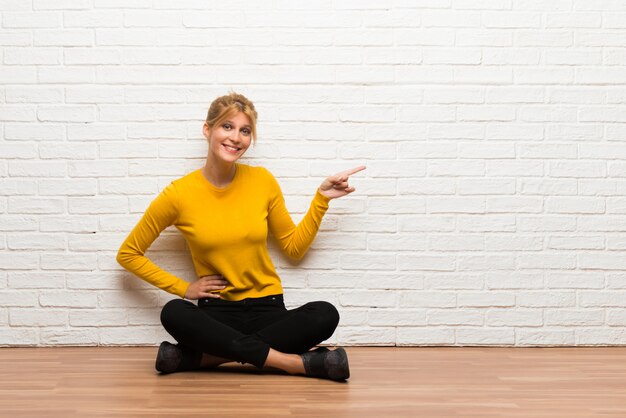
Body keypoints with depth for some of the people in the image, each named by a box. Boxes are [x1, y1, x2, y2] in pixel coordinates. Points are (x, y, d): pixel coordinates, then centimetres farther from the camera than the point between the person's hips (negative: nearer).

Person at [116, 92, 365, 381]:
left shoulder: (262, 181, 2)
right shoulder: (179, 194, -5)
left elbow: (294, 247, 12)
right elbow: (128, 254, 5)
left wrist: (321, 199, 2)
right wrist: (183, 288, -3)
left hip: (267, 310, 2)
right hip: (217, 313, -2)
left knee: (325, 315, -28)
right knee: (174, 314, -35)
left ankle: (196, 357, -25)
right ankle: (300, 363, -31)